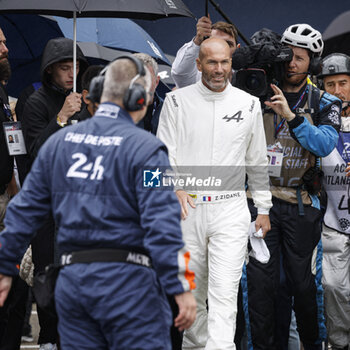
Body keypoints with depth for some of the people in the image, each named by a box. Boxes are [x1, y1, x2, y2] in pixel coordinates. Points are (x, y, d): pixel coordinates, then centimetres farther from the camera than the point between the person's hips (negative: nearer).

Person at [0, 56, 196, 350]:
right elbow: (162, 223, -16)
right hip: (128, 281, -6)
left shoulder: (59, 142, 12)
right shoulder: (145, 149, -7)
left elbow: (25, 211, 14)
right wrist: (182, 289, -15)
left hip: (71, 281, 6)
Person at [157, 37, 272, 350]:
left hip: (231, 209, -1)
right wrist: (175, 186, -18)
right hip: (188, 208, 1)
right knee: (192, 292, 10)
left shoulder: (249, 105, 7)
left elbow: (258, 161, 14)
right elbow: (164, 153, 1)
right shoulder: (177, 101, 3)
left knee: (224, 292, -12)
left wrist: (264, 209, 14)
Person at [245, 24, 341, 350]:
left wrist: (291, 116, -24)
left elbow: (325, 144, -11)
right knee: (260, 280, -2)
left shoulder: (324, 103, 5)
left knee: (301, 280, 6)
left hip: (300, 203, 0)